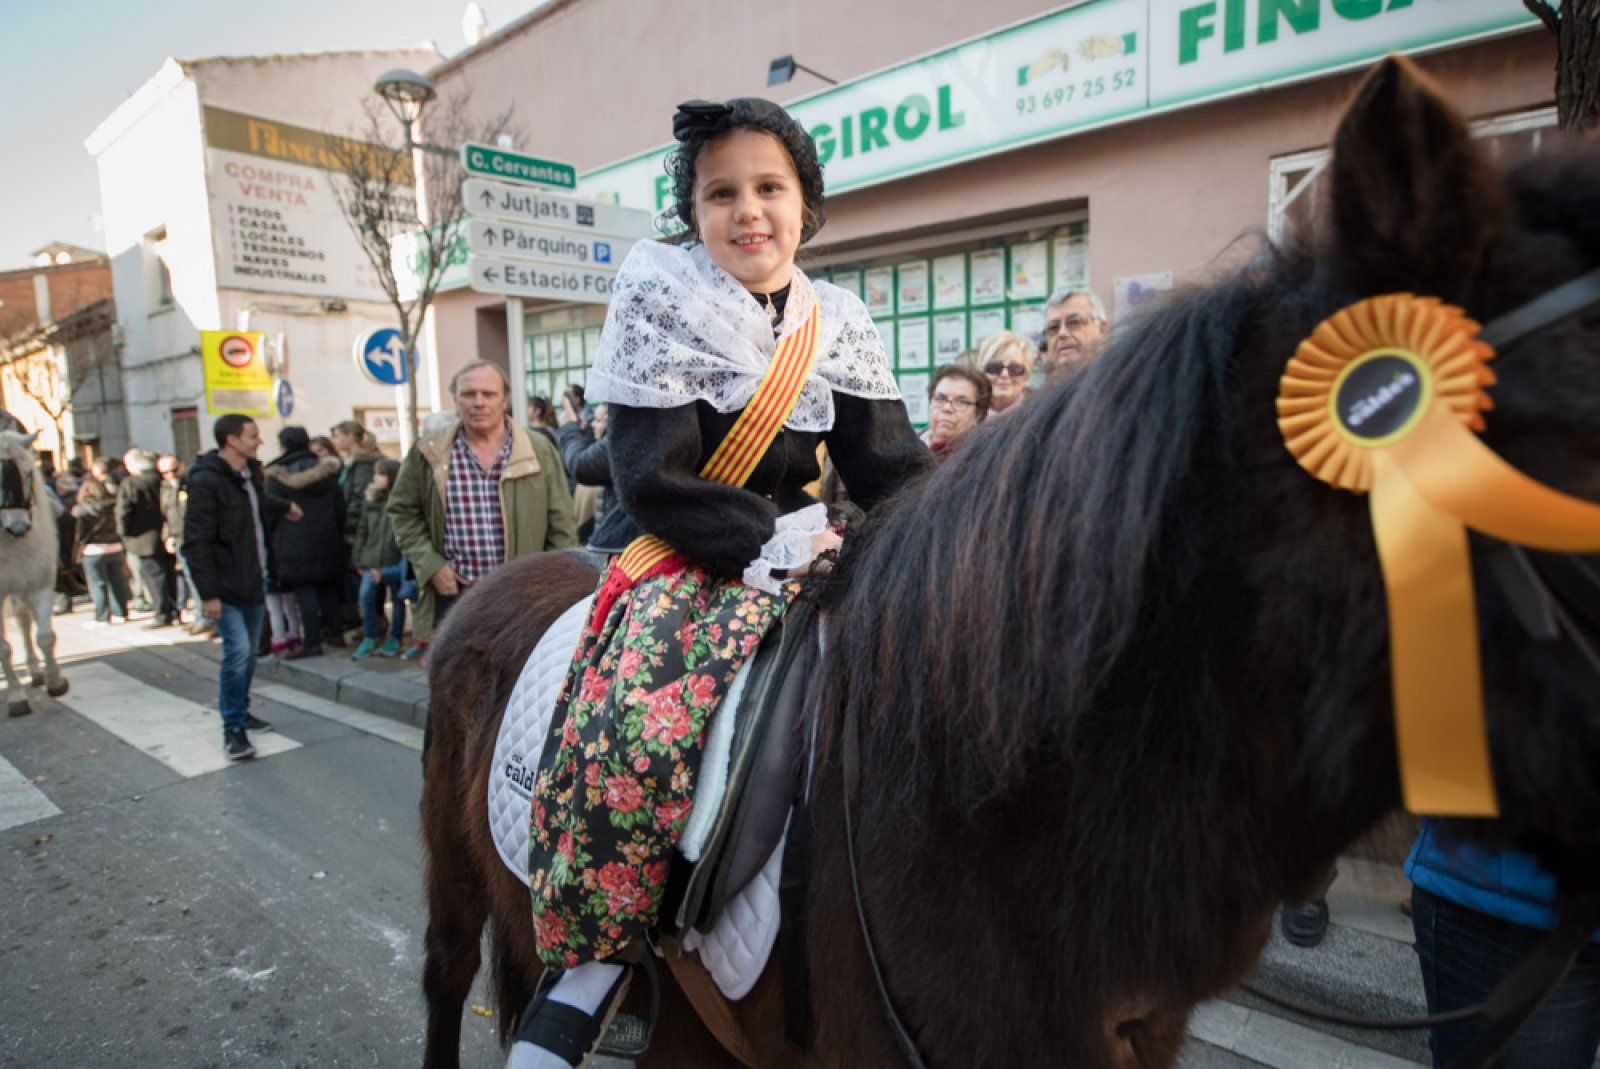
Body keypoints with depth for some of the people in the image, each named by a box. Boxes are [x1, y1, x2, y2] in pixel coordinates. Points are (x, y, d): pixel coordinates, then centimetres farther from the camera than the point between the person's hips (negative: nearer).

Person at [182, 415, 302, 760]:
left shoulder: (251, 473, 9)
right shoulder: (206, 481, -16)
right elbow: (196, 542, -17)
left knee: (248, 652, 14)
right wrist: (208, 593, -19)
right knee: (238, 650, -12)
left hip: (253, 581, 8)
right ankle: (232, 729, -2)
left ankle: (240, 713, 29)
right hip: (226, 586, -8)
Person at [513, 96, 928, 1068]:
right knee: (633, 730, -29)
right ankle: (586, 968, -6)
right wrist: (774, 541, -18)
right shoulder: (658, 301, -3)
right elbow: (656, 480, -12)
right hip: (679, 559, -5)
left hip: (797, 547, 5)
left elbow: (894, 472, 4)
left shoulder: (841, 327, 10)